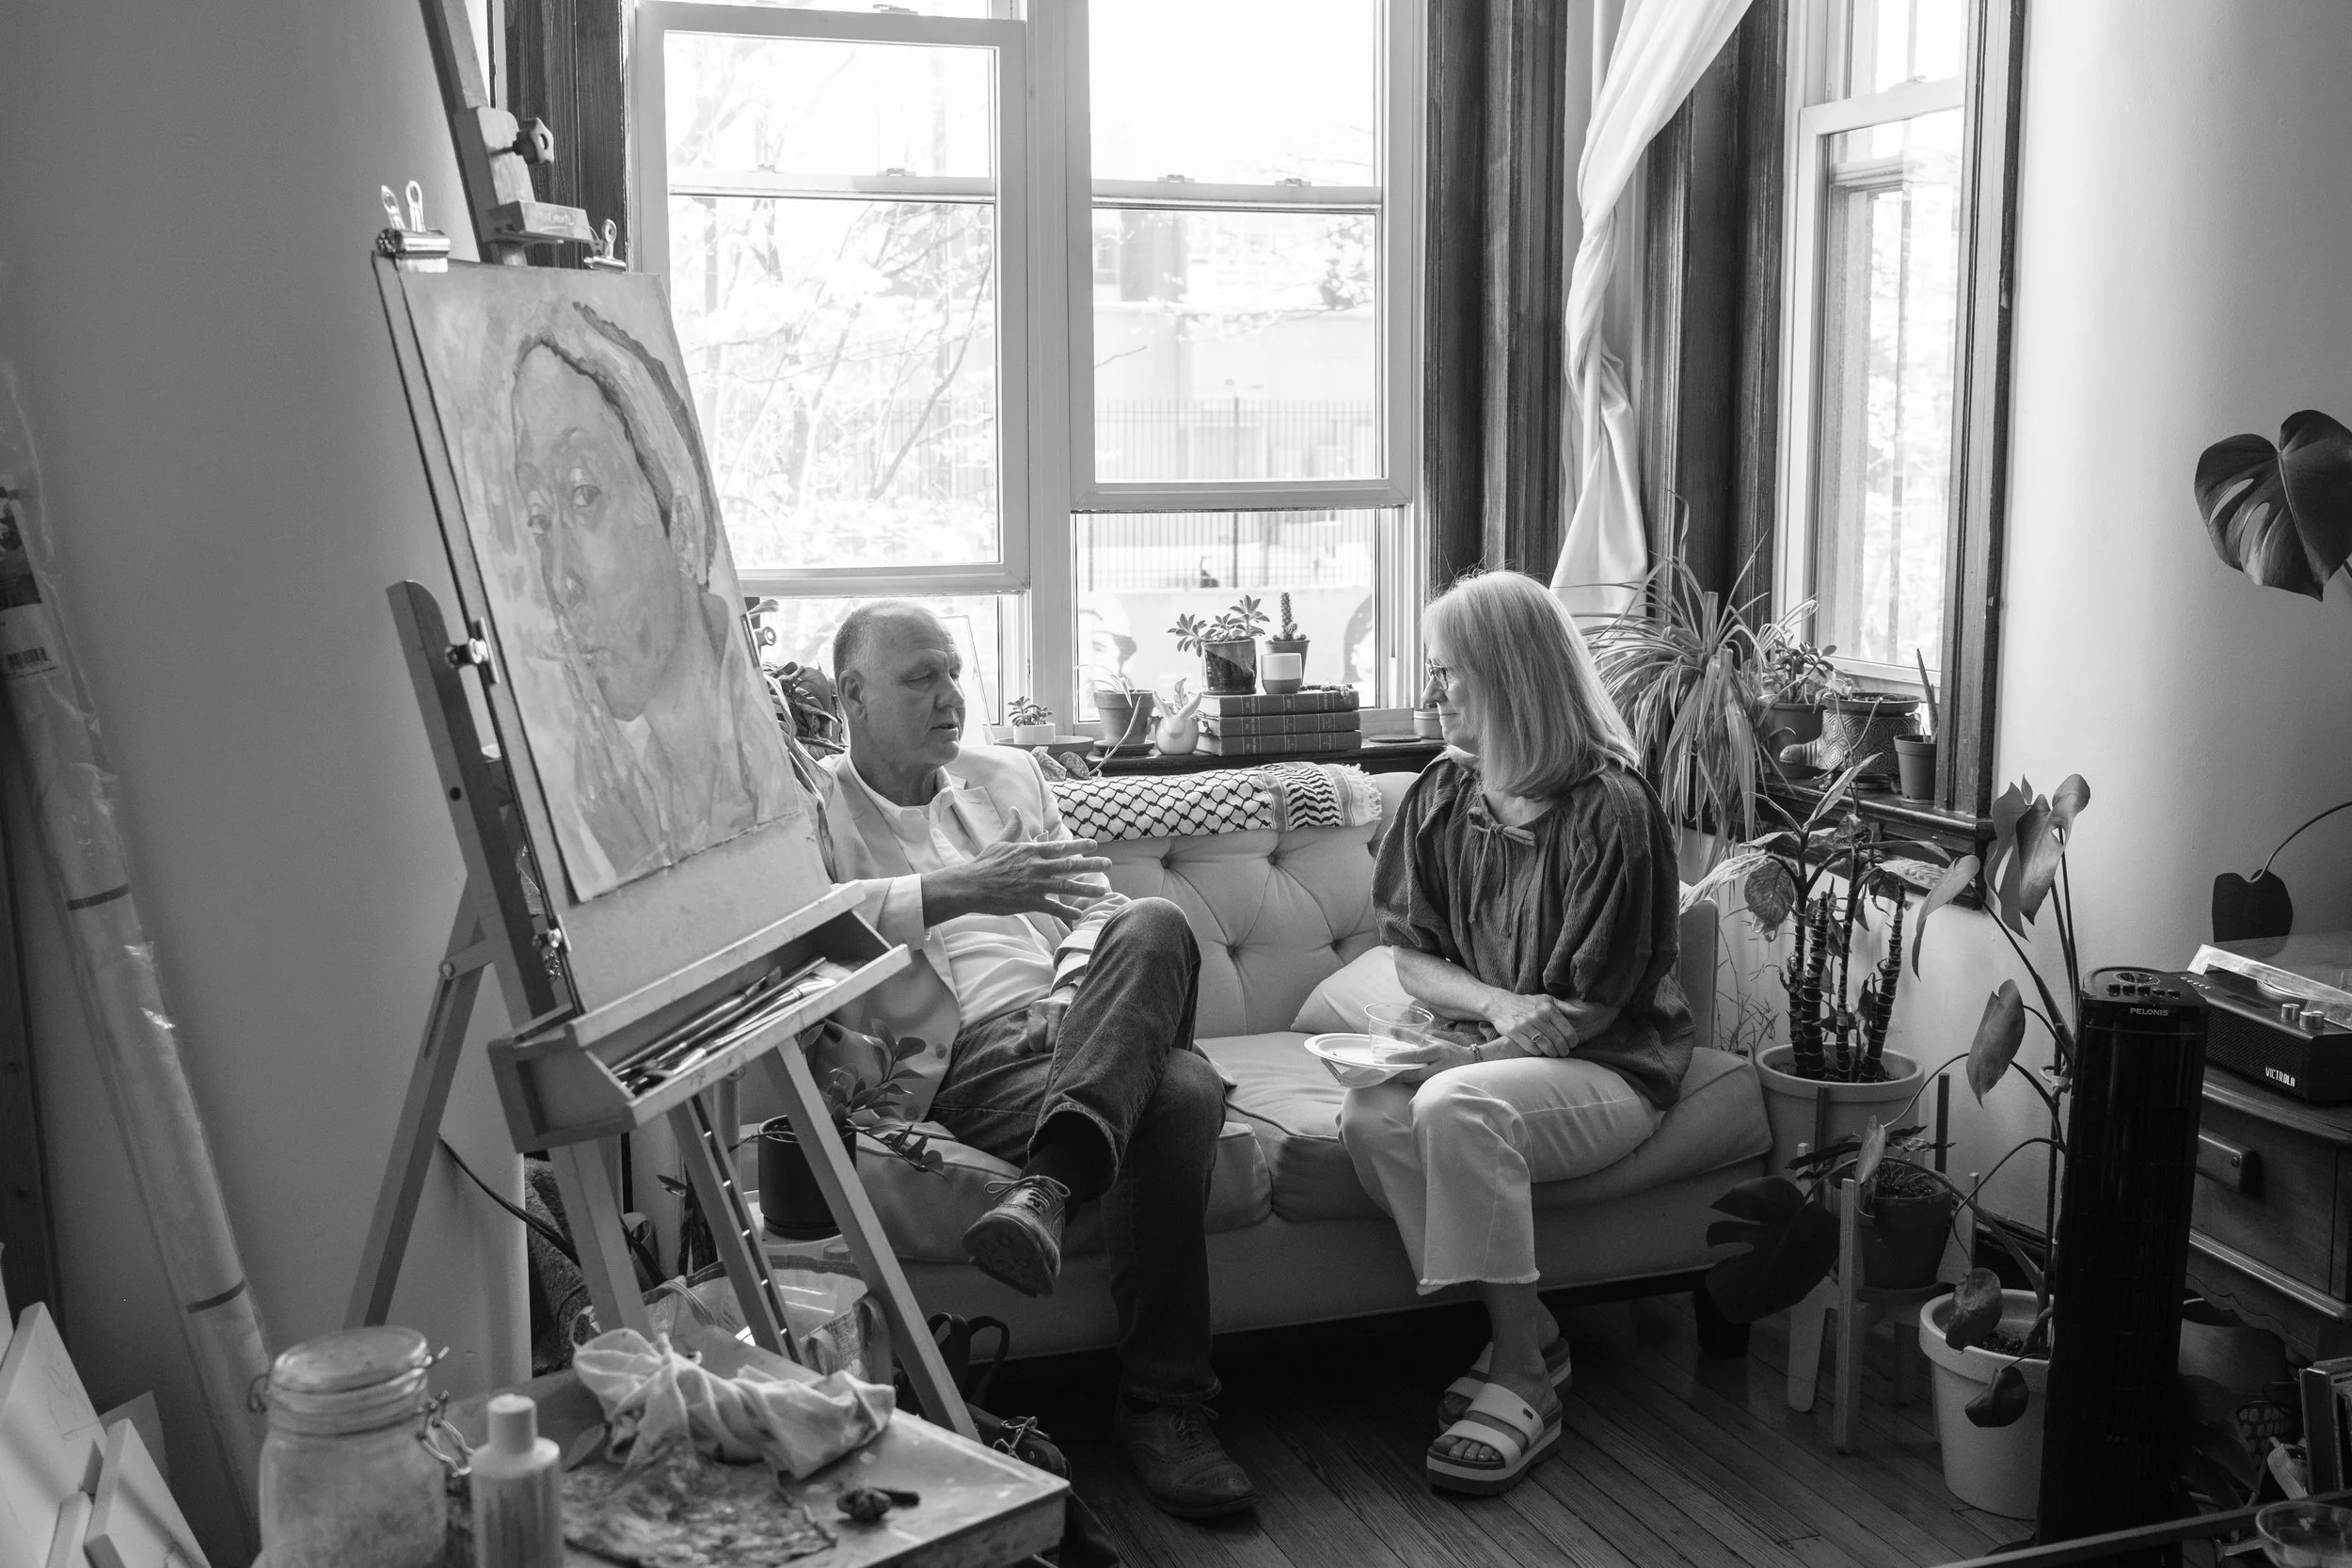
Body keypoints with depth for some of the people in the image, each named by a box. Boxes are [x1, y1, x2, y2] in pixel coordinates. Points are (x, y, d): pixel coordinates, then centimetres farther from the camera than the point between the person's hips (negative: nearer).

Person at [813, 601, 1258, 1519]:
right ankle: (1161, 1403, -31)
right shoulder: (816, 807, 10)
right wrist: (959, 891, -20)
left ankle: (1049, 1187, -45)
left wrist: (1074, 998, -2)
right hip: (960, 1066, -4)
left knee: (1152, 928, -33)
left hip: (1062, 1028, 5)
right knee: (1180, 1090, -34)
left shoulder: (1007, 775, 27)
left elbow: (1093, 905, 21)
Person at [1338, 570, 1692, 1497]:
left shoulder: (1610, 808, -15)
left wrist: (1462, 1055, -20)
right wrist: (1496, 1003, -11)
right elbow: (1412, 958, 8)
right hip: (1487, 1048, 6)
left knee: (1455, 1108, -34)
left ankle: (1523, 1378, -22)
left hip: (1610, 1071, -6)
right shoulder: (1443, 796, 4)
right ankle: (1525, 1332, -12)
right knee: (1368, 1117, -25)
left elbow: (1585, 1010, -14)